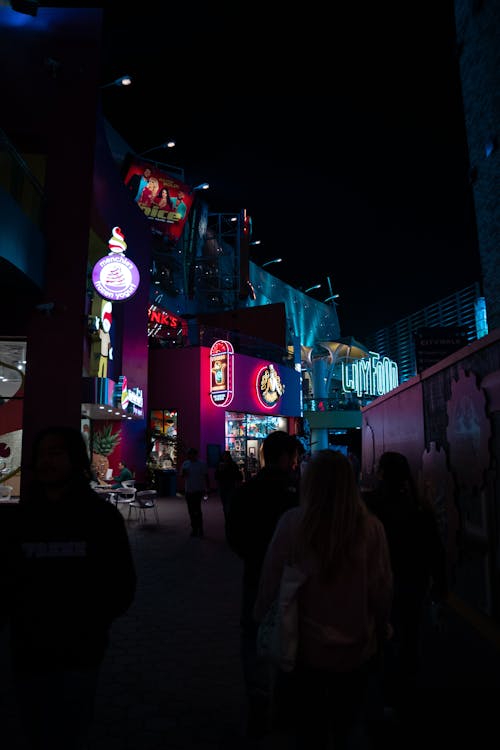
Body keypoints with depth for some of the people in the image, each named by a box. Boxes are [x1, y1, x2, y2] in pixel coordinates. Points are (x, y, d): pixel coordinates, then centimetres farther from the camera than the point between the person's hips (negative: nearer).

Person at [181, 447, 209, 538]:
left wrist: (208, 488, -4)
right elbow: (181, 475, 12)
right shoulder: (185, 464, 8)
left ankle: (200, 530, -3)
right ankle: (194, 529, 21)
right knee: (191, 510, 11)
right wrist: (183, 473, -12)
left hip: (198, 490, -5)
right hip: (188, 490, 5)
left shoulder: (202, 464, -5)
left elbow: (206, 477, -1)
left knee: (197, 510, -11)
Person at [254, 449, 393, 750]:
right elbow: (382, 588, -10)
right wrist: (382, 628, 9)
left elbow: (270, 580, -11)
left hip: (306, 646, -1)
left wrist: (260, 616, 8)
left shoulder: (292, 522, -20)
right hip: (357, 648, 2)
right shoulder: (370, 527, -19)